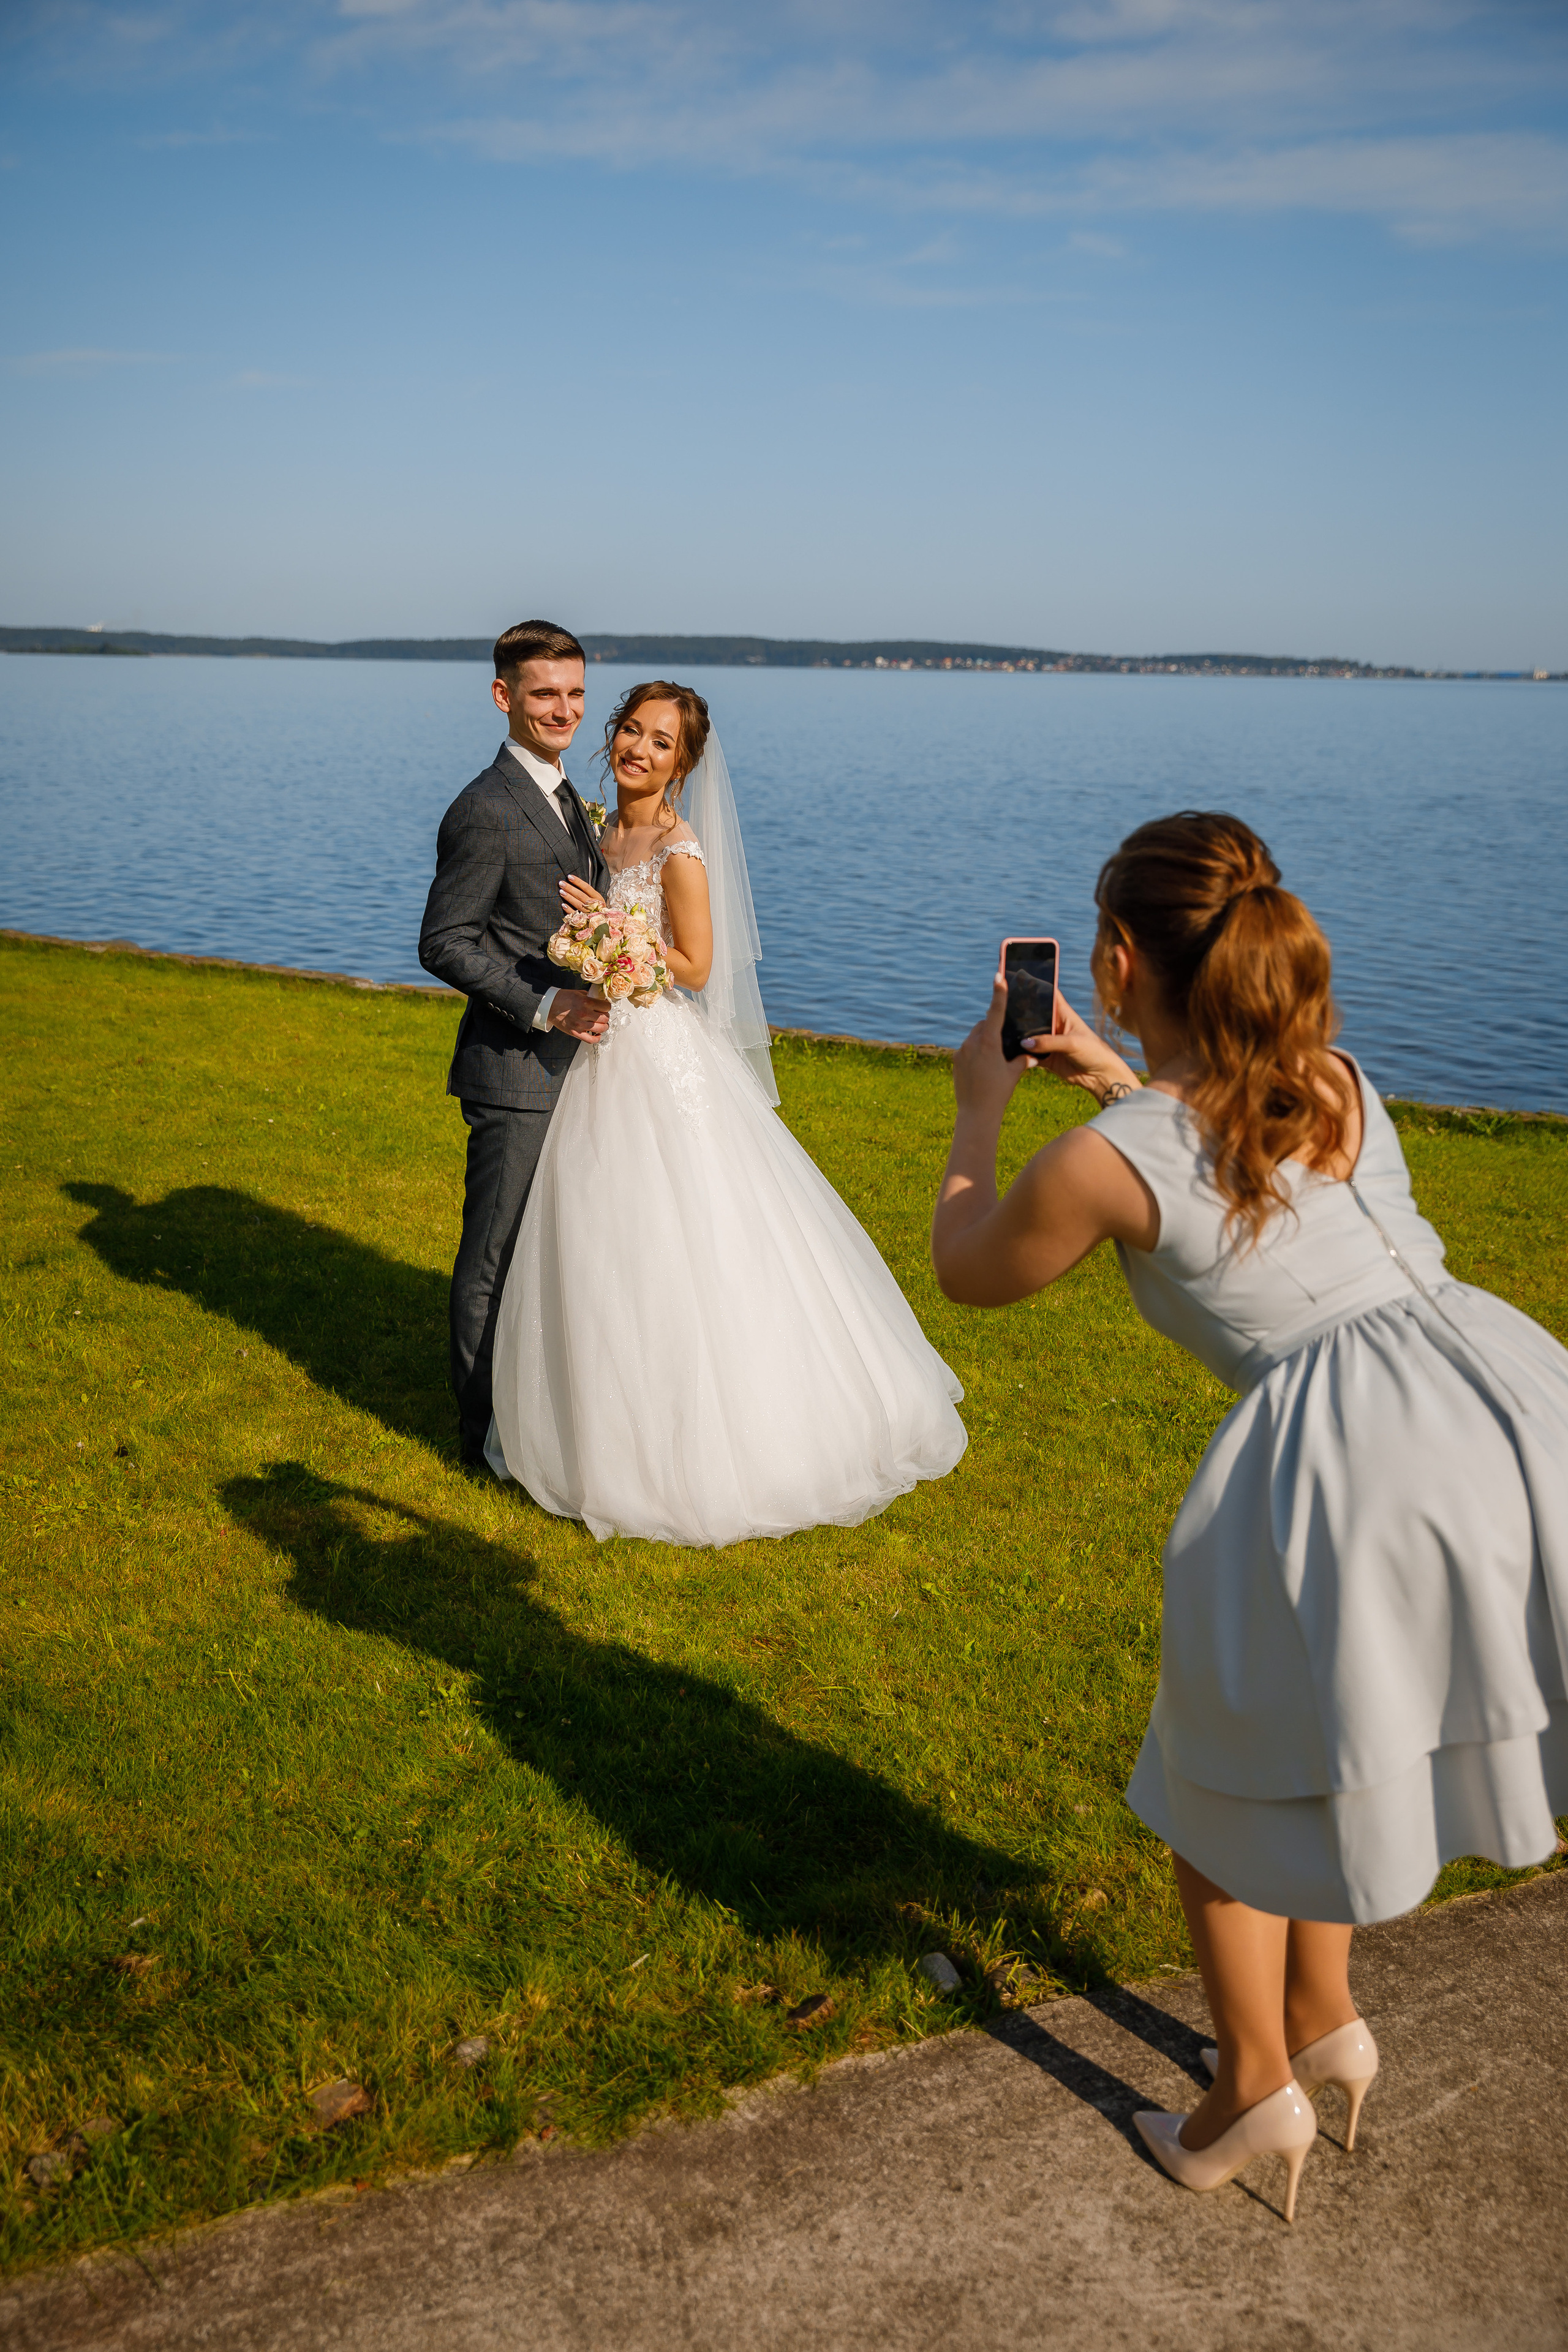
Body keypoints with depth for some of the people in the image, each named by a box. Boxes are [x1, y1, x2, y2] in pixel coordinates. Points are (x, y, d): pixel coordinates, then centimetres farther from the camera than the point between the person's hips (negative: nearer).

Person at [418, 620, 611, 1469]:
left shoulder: (559, 795, 13)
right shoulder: (486, 810, -17)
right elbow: (445, 944, -19)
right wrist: (544, 1006, -22)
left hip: (566, 1057, 9)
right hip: (515, 1070, -9)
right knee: (495, 1255, 3)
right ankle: (486, 1436, 17)